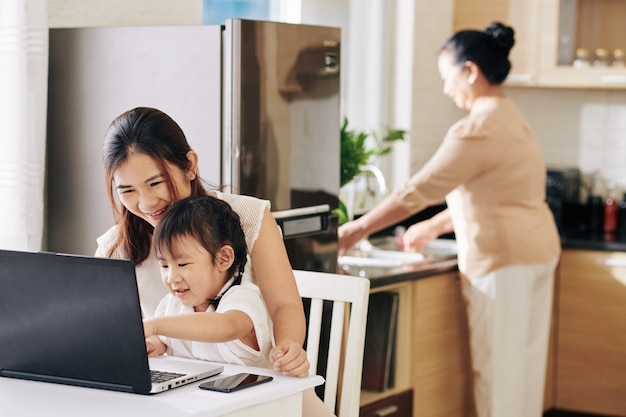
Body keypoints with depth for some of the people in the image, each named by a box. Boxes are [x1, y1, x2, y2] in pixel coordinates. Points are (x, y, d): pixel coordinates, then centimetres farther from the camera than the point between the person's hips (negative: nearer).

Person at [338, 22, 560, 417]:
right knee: (522, 366, 14)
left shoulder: (480, 127, -17)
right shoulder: (510, 117, 13)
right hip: (534, 251, 9)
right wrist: (433, 228, 24)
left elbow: (419, 189, -19)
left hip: (502, 259, -9)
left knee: (497, 371, -1)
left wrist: (358, 229, -12)